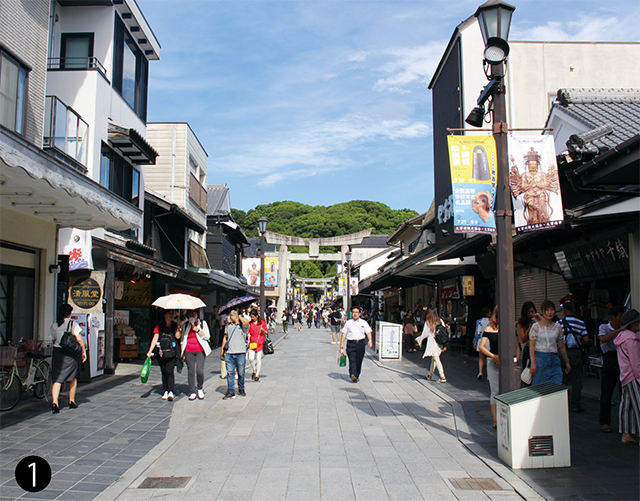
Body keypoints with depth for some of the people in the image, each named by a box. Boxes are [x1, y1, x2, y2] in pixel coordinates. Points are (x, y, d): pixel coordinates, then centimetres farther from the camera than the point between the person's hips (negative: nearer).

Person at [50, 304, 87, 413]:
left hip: (57, 351, 3)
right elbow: (79, 339, -11)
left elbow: (54, 340, 12)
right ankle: (72, 401, 25)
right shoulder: (72, 324, -8)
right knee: (73, 377, 15)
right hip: (71, 353, -2)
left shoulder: (54, 325, 5)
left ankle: (54, 402, -16)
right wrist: (84, 351, -3)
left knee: (56, 379, 1)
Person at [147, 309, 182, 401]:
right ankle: (165, 391, 16)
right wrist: (150, 351, -5)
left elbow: (177, 336, -8)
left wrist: (179, 327, -16)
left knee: (169, 372, -11)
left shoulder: (175, 325, 6)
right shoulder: (159, 326, 6)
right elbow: (155, 338, 1)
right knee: (164, 372, 7)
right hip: (161, 353, 2)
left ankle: (170, 392, -13)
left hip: (171, 353, -2)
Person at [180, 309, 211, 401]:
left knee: (200, 371, -11)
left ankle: (200, 388, 13)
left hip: (200, 351, -2)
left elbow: (207, 336, 0)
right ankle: (192, 392, 10)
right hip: (188, 351, 2)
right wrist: (182, 353, 12)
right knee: (191, 371, 0)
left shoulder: (202, 323, 8)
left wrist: (197, 329, -11)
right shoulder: (185, 325, 13)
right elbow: (182, 340, 17)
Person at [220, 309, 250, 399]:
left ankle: (241, 389, 25)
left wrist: (239, 316, -12)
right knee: (230, 372, 2)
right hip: (229, 353, 4)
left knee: (241, 373, 7)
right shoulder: (228, 325, 13)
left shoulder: (242, 325, -4)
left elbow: (246, 322, -29)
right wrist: (222, 349, 15)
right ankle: (230, 391, 7)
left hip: (240, 353, -4)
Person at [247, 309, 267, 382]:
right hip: (252, 342, 2)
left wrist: (263, 330, -14)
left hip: (260, 343, -2)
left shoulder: (262, 323, 2)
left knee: (258, 359, -1)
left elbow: (266, 333, 7)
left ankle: (257, 374, 11)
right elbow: (248, 332, 15)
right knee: (251, 359, -7)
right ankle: (254, 370, 19)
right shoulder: (250, 323, 10)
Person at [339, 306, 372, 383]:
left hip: (361, 343, 1)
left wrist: (370, 340, -9)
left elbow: (368, 332, 7)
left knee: (359, 361, 5)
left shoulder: (363, 323, 10)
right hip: (351, 343, -1)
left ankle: (357, 376, 17)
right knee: (352, 360, -14)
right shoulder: (348, 323, 9)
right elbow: (344, 333, 9)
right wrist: (341, 343, 2)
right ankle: (353, 374, -25)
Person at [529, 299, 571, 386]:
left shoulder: (557, 327, 10)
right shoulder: (536, 327, -2)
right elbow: (532, 346, -5)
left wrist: (567, 362, 19)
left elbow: (562, 346, 17)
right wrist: (533, 363, -13)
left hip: (554, 360, 4)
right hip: (540, 358, -3)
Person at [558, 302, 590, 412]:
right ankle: (575, 405, 8)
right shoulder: (580, 323, -2)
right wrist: (581, 345, 12)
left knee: (562, 379, 8)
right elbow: (586, 340, -7)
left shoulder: (559, 323, -4)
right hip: (576, 353, 0)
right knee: (576, 379, 6)